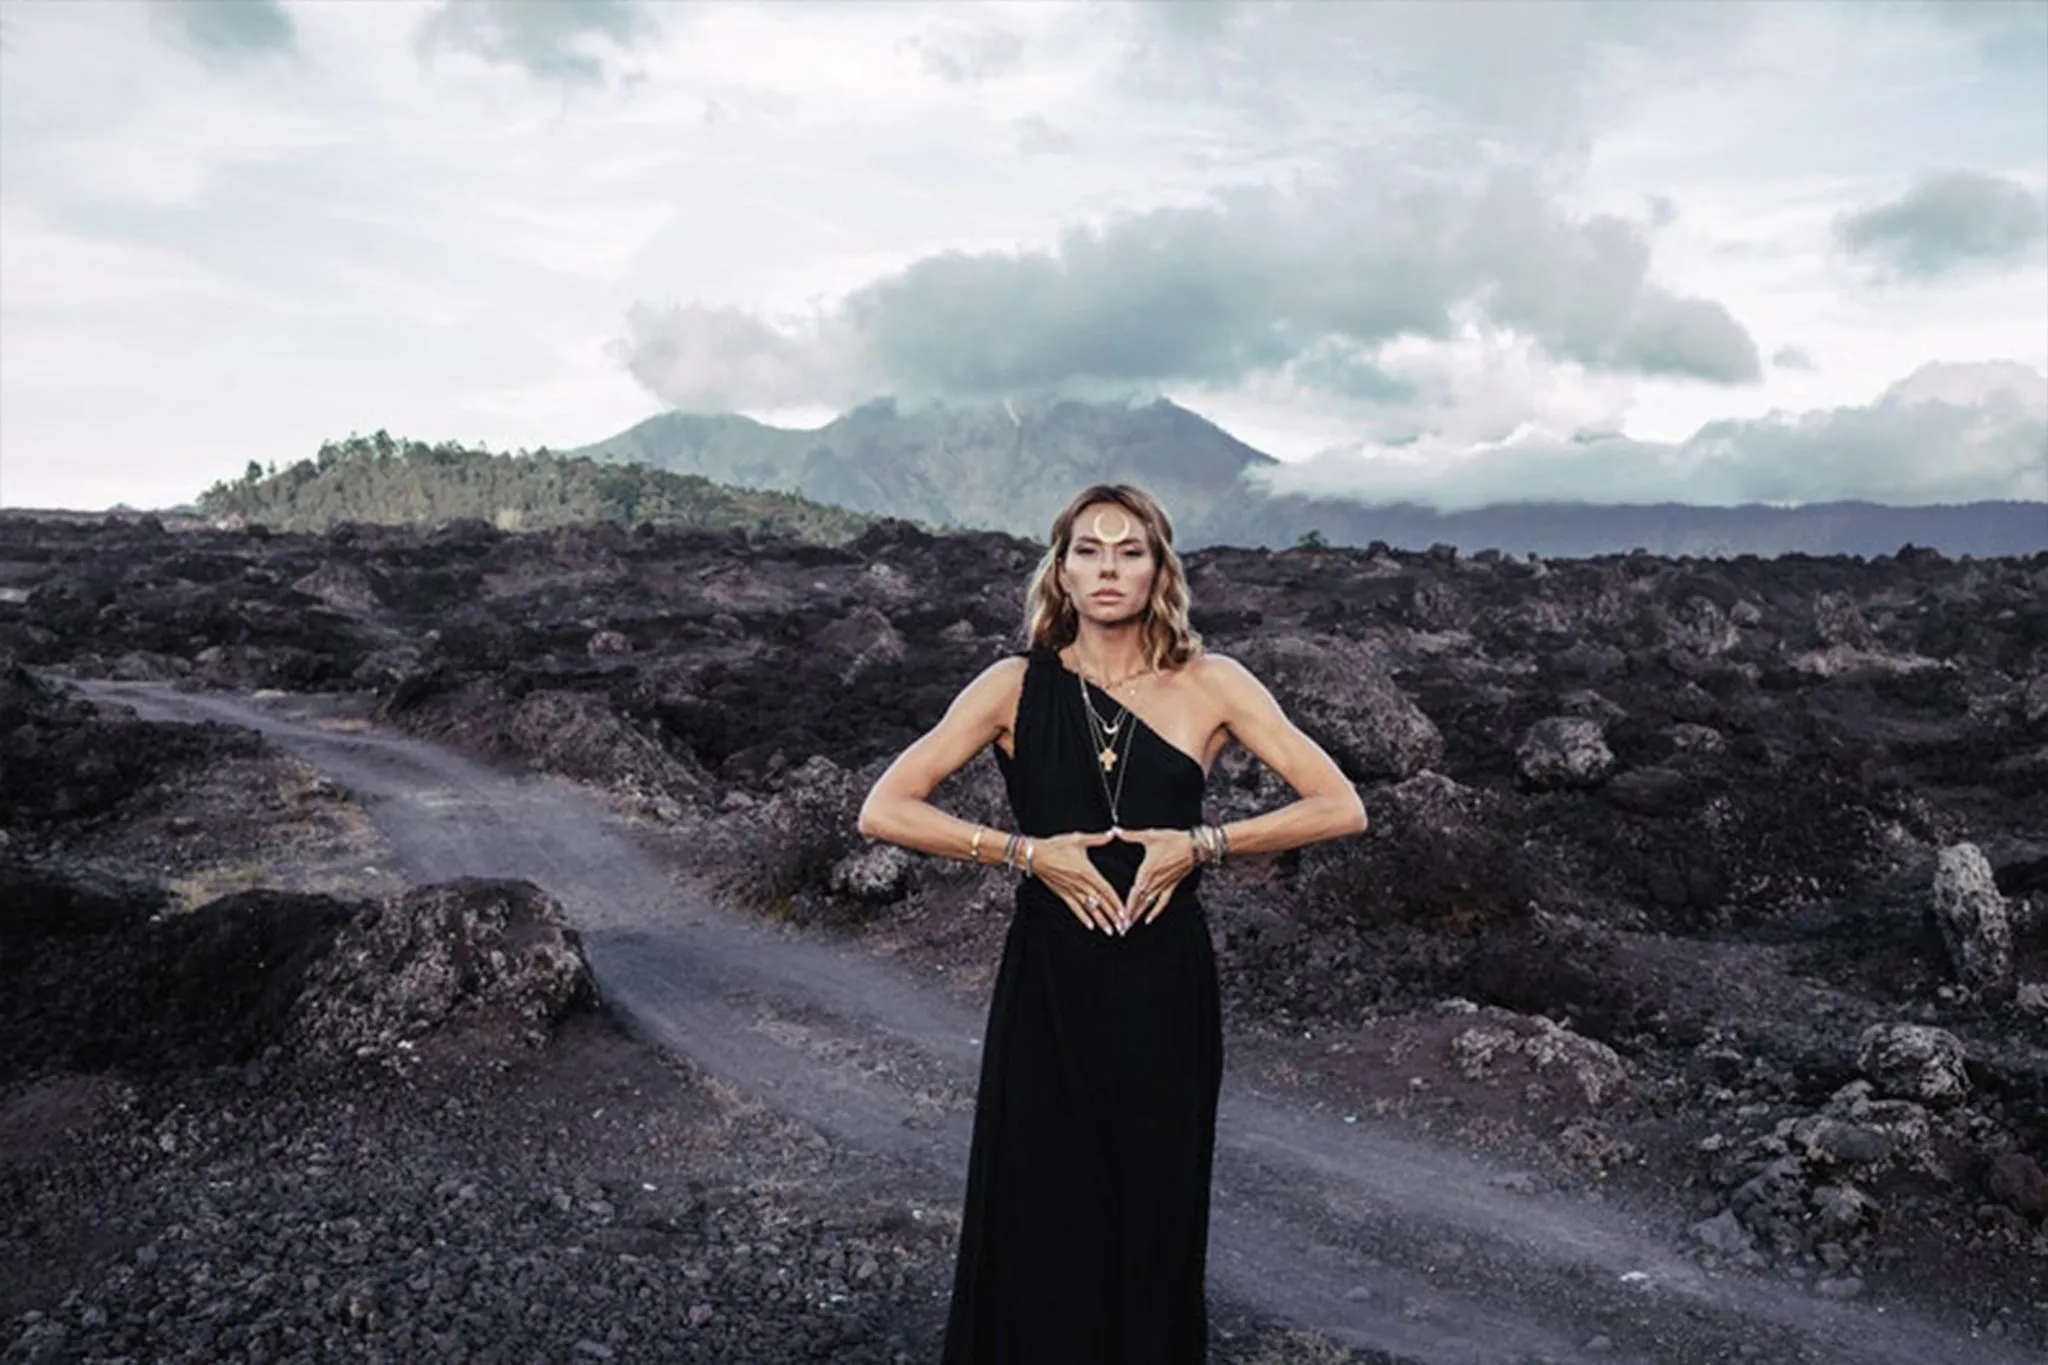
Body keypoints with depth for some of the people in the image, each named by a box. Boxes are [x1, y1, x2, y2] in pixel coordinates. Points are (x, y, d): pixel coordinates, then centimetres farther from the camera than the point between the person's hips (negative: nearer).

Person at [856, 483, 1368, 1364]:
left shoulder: (1210, 686, 1)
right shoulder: (1017, 686, 0)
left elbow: (1340, 807, -1)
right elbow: (882, 810, -5)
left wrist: (1204, 844, -10)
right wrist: (1025, 851, -13)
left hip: (1164, 991, 1)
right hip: (1047, 991, 0)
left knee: (1155, 1217, 11)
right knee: (1039, 1224, 7)